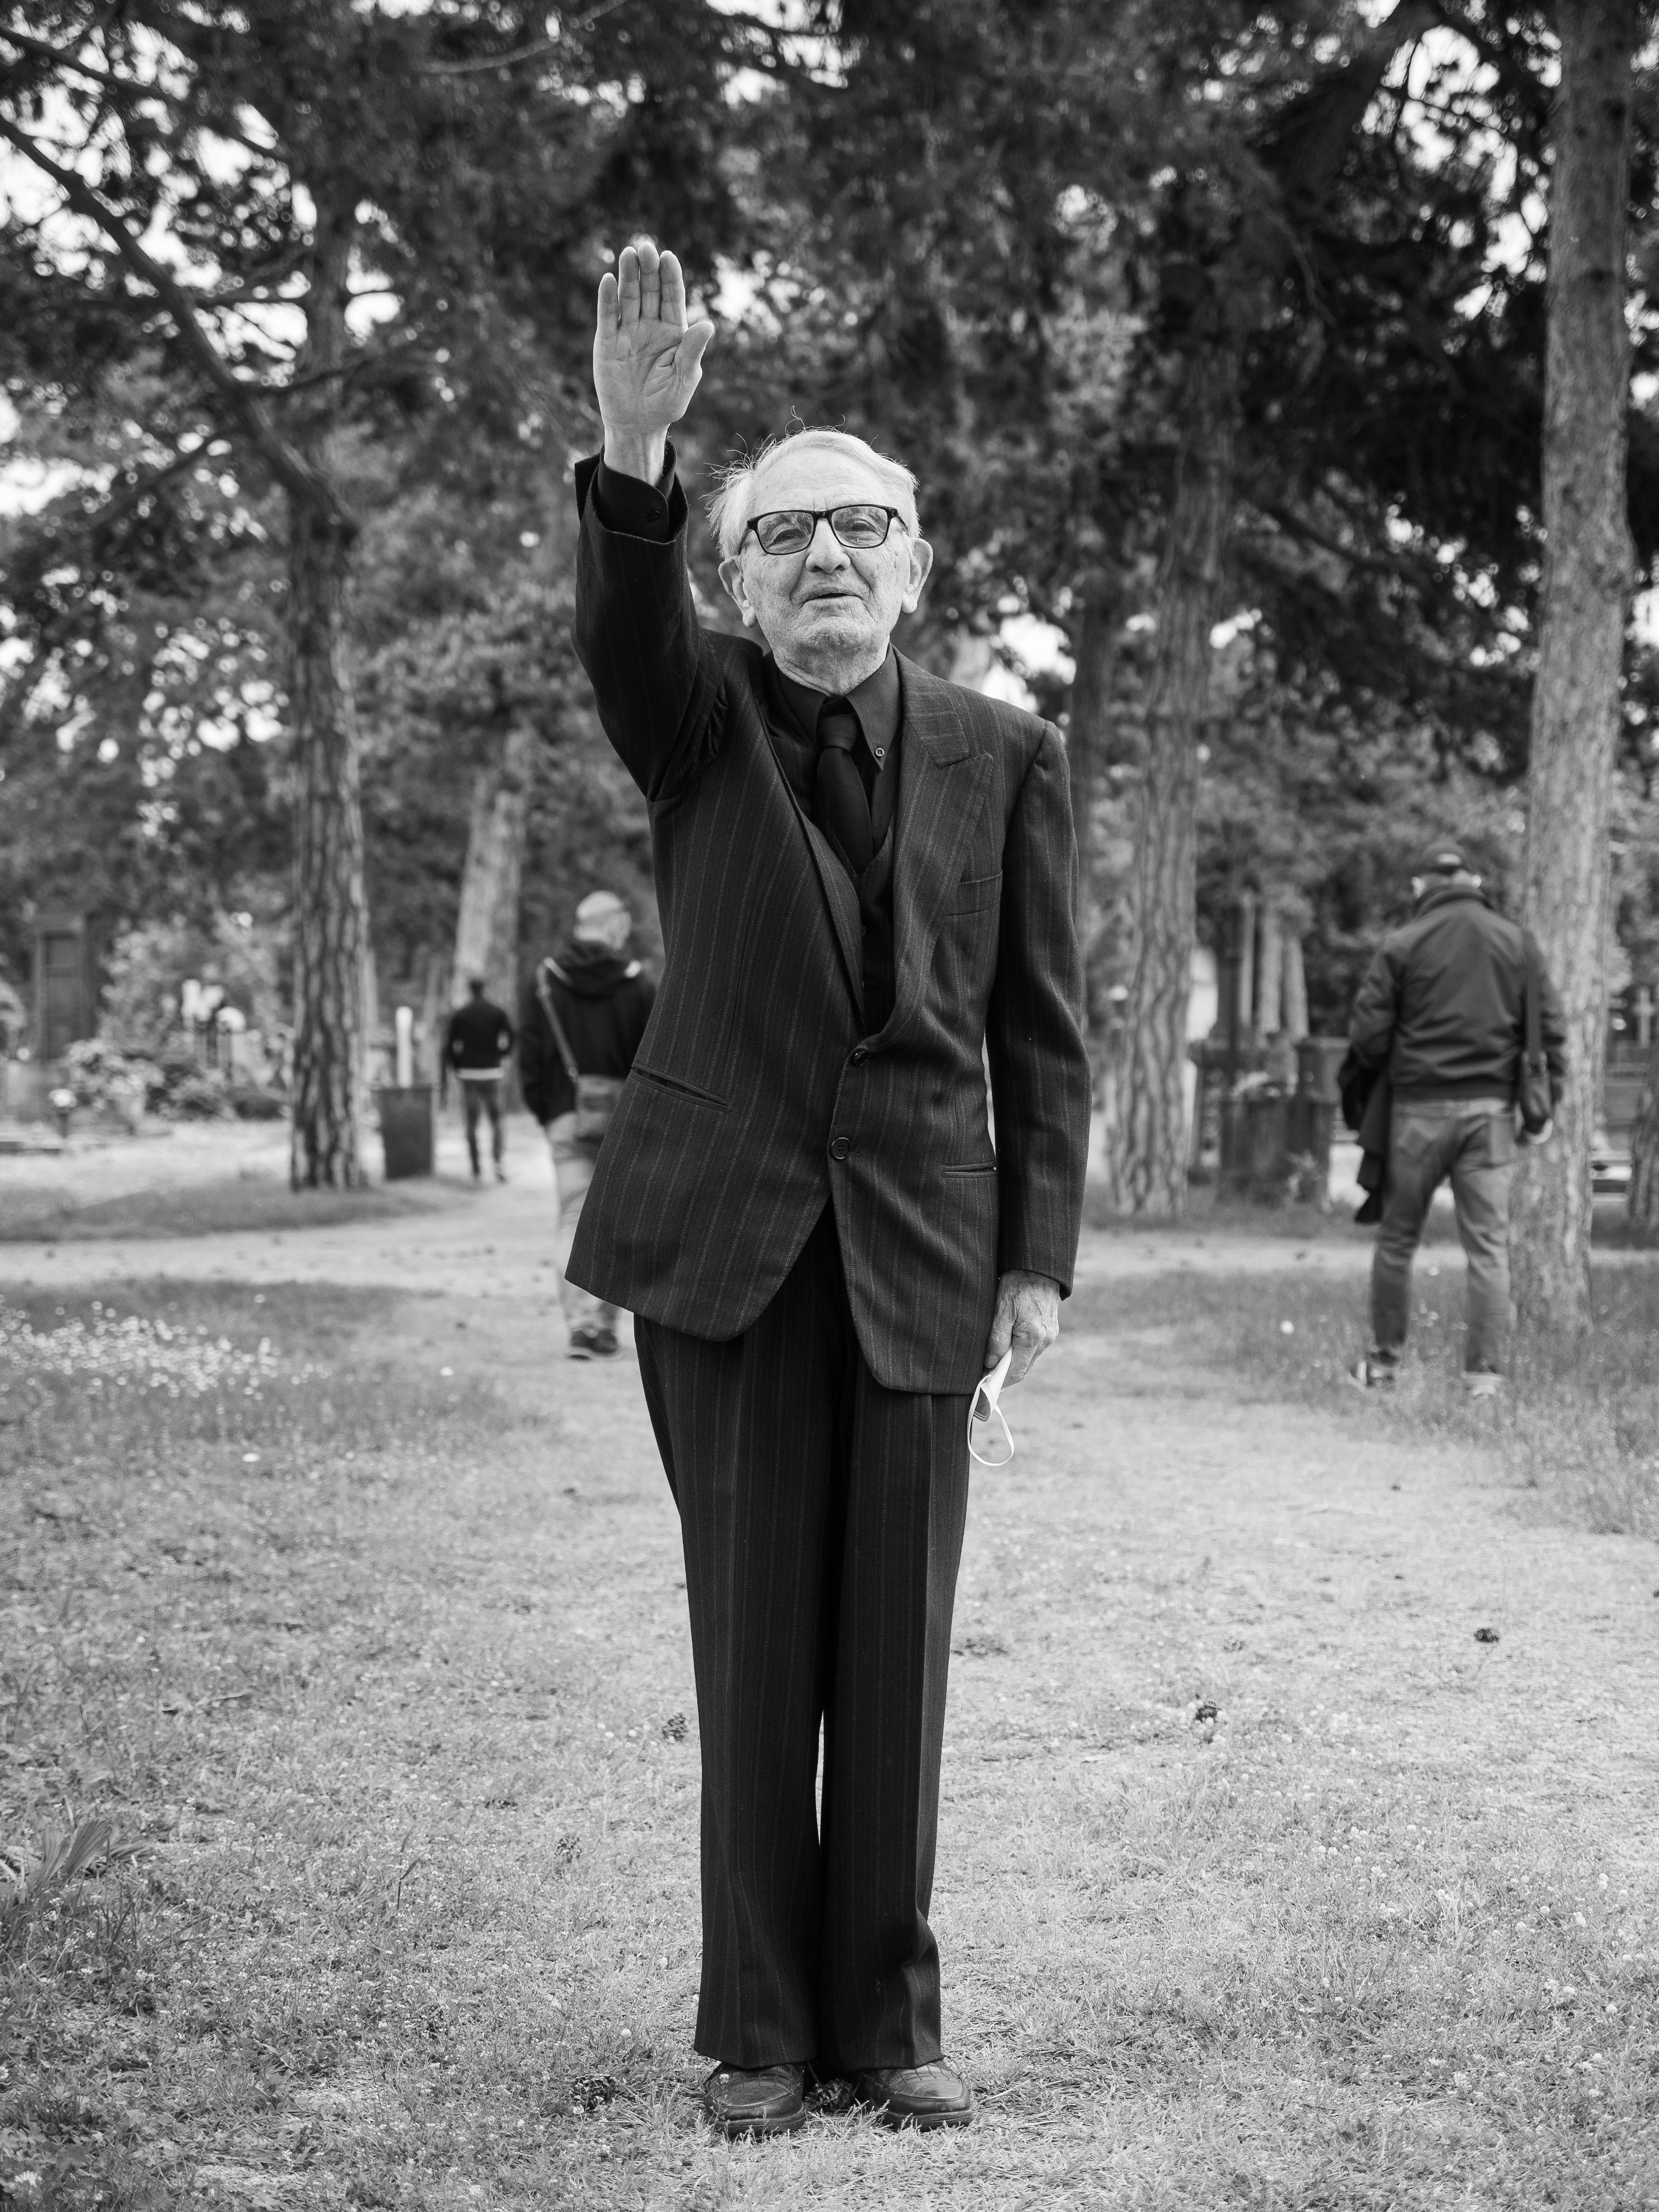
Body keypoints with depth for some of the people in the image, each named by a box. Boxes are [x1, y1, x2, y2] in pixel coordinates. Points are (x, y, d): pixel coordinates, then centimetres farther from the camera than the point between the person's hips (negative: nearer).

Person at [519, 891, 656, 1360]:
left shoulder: (545, 983, 3)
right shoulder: (637, 984, -4)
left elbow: (529, 1057, 3)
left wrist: (546, 1114, 10)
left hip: (567, 1120, 1)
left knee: (574, 1219, 2)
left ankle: (580, 1322, -12)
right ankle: (605, 1326, 10)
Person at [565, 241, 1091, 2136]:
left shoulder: (1003, 755, 5)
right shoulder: (699, 721, 2)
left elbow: (1042, 1029, 5)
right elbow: (619, 630, -23)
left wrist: (1040, 1255, -1)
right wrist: (632, 452, -42)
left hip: (921, 1246, 1)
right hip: (730, 1232, -1)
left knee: (897, 1650, 4)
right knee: (753, 1647, 3)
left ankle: (888, 2019, 17)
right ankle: (758, 2028, 14)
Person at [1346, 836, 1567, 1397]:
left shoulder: (1403, 944, -3)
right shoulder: (1516, 941, 5)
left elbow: (1368, 1032, -5)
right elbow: (1550, 1029, 4)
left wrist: (1379, 1081, 14)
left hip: (1420, 1109, -2)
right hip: (1492, 1109, 2)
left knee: (1397, 1241, 10)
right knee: (1489, 1246, 3)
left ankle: (1384, 1363, 17)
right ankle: (1485, 1373, -1)